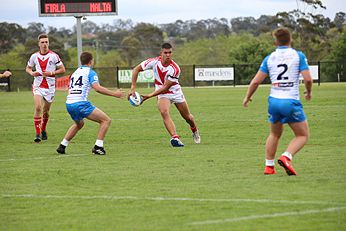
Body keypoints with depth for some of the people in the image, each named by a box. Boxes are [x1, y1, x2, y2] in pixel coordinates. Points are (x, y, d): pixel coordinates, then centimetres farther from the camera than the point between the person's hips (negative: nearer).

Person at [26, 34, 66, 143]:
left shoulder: (54, 56, -5)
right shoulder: (34, 56, 2)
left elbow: (62, 69, -1)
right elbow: (28, 68, 16)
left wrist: (51, 73, -16)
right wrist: (32, 73, -7)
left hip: (50, 87, 0)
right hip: (38, 86, 0)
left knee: (46, 111, 9)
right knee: (38, 107, -19)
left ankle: (43, 130, 35)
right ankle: (37, 133, -17)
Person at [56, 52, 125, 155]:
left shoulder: (75, 72, 23)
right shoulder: (90, 72, 1)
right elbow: (97, 88, -14)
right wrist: (114, 94, -10)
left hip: (69, 104, 8)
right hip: (80, 103, -8)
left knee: (79, 124, 36)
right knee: (106, 120, -2)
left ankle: (62, 146, 28)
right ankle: (98, 147, -11)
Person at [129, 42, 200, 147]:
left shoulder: (175, 69, -27)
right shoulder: (154, 62, -19)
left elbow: (165, 87, -24)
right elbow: (136, 69, -9)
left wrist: (149, 96, -27)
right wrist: (133, 87, -17)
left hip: (176, 92, 0)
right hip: (162, 94, 0)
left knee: (187, 117, 14)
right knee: (164, 112, -30)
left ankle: (195, 131, 48)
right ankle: (175, 138, -38)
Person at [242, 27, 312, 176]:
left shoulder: (269, 58, 7)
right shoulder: (298, 56, -2)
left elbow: (256, 81, 6)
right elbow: (308, 79, -9)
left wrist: (247, 97, 21)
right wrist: (308, 92, 12)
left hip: (274, 101, 4)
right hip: (291, 102, -4)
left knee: (275, 134, 24)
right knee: (303, 135, 7)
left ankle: (269, 166, 21)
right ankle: (286, 157, -16)